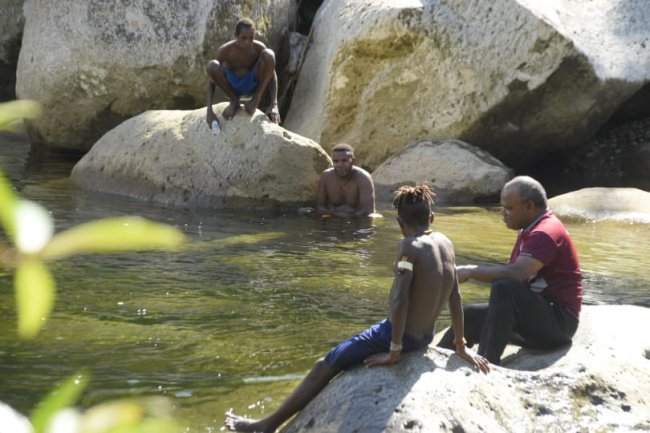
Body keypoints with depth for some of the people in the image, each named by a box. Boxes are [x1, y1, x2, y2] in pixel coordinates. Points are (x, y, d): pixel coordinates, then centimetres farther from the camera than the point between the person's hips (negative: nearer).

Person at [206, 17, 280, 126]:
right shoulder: (225, 50, -20)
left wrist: (274, 105, -25)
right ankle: (234, 101, -6)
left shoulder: (259, 48, -18)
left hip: (252, 84, 0)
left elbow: (272, 75, -12)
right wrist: (209, 110, -26)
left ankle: (256, 99, -10)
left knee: (269, 54, -26)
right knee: (212, 65, -32)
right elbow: (212, 79, -16)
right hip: (231, 86, 0)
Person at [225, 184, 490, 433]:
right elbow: (455, 297, 7)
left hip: (400, 335, -8)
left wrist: (394, 352, -19)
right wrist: (461, 346, 13)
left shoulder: (409, 246, -19)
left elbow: (400, 301, -26)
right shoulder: (446, 243, 3)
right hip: (426, 338, 8)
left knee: (326, 366, 5)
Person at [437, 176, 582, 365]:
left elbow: (516, 273, -31)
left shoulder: (546, 233, -18)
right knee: (471, 316, 7)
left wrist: (471, 271, -24)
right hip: (536, 315, 10)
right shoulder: (530, 230, 15)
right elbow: (513, 273, 8)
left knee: (504, 289, -31)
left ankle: (486, 364, -30)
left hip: (557, 321, -10)